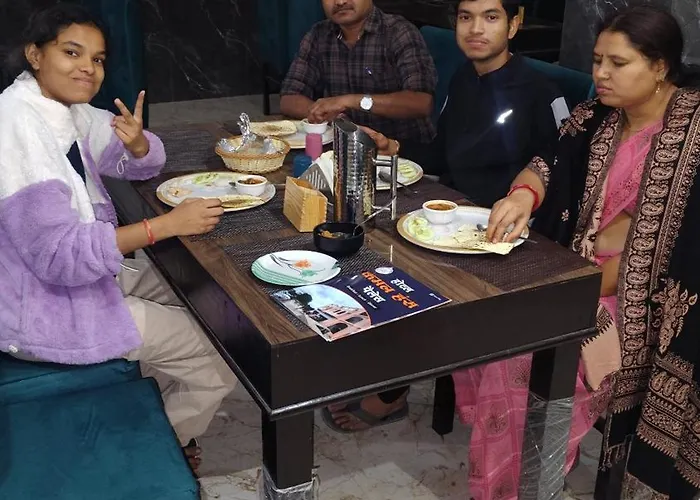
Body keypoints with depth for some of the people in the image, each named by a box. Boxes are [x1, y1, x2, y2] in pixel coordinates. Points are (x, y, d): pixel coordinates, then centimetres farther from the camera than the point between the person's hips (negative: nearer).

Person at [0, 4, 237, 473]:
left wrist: (137, 142, -13)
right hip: (40, 306, -9)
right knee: (214, 355, -5)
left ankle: (158, 415, 32)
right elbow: (60, 255, -30)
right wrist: (167, 224, -29)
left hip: (81, 269, 9)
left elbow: (144, 162, 12)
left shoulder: (66, 109, 0)